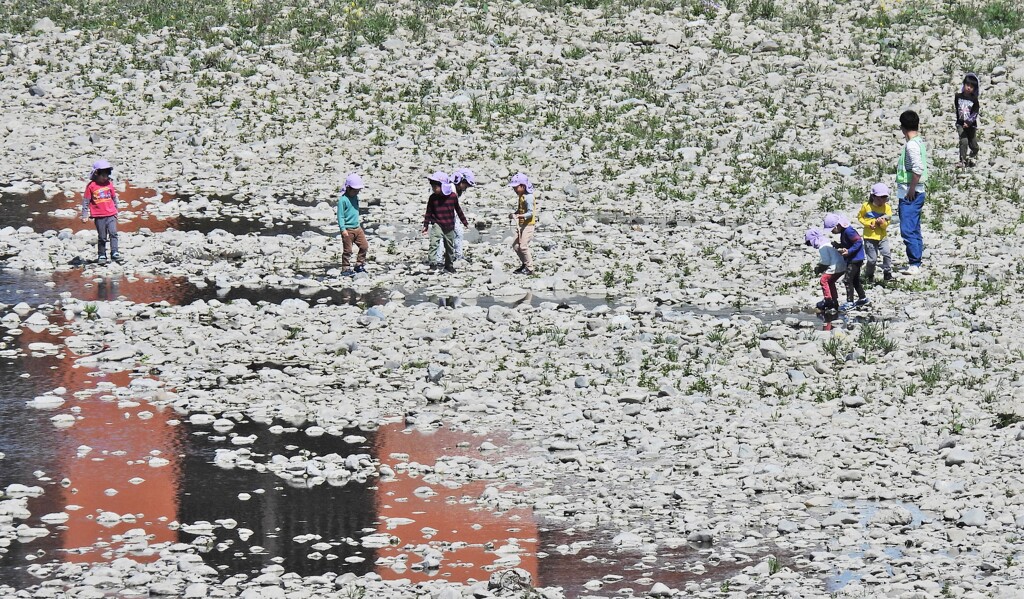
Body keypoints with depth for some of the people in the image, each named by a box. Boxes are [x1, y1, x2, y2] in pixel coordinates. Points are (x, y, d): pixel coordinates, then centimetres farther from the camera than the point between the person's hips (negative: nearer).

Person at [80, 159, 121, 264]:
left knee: (113, 233, -10)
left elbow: (114, 198, 18)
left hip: (111, 214, 3)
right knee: (102, 237, 3)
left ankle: (114, 253, -9)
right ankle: (102, 256, 14)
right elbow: (86, 201, -1)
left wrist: (116, 210, 24)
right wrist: (85, 215, -2)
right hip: (99, 216, -3)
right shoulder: (91, 186, -6)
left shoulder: (109, 184, 5)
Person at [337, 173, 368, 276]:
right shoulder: (343, 200, -15)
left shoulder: (356, 198, 9)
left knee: (364, 246, 8)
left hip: (357, 228, 8)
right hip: (348, 229, -8)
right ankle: (346, 269, 7)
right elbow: (340, 216, -16)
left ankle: (359, 265, 21)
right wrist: (343, 229, -20)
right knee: (347, 250, -2)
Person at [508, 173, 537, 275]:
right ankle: (524, 264, 25)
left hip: (528, 224, -10)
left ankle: (529, 268, -3)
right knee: (515, 245, 11)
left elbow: (530, 213, -23)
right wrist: (514, 214, 3)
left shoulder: (528, 197, -18)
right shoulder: (521, 196, 12)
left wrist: (518, 216, -32)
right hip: (521, 225, 10)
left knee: (523, 246, -11)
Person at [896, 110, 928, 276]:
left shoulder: (911, 145, -17)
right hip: (916, 191, 10)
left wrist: (911, 189, -19)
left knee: (908, 230, -9)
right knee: (914, 230, 14)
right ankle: (916, 263, 19)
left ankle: (914, 264, -10)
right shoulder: (919, 142, 12)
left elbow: (918, 168, -26)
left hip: (910, 193, -10)